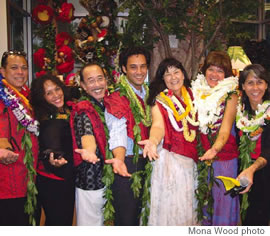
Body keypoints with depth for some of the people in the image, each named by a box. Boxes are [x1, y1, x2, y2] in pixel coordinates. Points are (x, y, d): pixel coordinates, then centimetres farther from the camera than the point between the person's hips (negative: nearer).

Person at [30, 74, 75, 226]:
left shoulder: (67, 112, 4)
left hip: (67, 179, 9)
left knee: (66, 220, 20)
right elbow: (51, 143, -41)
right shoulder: (49, 122, -21)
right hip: (53, 183, -9)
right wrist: (54, 159, -59)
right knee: (58, 222, -1)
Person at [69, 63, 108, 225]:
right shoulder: (84, 109, -16)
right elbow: (86, 132, -35)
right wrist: (89, 151, -57)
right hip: (90, 182, -7)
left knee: (102, 221, 21)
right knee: (90, 223, 3)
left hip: (105, 176, 7)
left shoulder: (105, 105, 7)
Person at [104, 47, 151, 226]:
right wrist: (119, 158, -41)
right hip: (127, 164, -6)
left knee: (139, 214, 17)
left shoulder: (148, 95, 11)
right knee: (126, 218, -1)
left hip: (145, 163, 7)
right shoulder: (117, 98, -11)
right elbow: (117, 131, -25)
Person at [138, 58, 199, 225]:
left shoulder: (191, 95, 8)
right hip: (168, 159, -4)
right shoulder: (159, 101, -4)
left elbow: (195, 126, 14)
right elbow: (158, 125, -21)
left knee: (188, 204, 11)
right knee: (169, 204, 0)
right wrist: (153, 141, -41)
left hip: (190, 158, 4)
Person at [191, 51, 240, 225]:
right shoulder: (198, 92, 3)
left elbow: (225, 128, -20)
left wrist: (216, 148, -39)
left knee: (222, 201, 4)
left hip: (224, 157, -4)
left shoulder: (230, 96, -9)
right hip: (202, 155, 4)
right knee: (204, 200, 15)